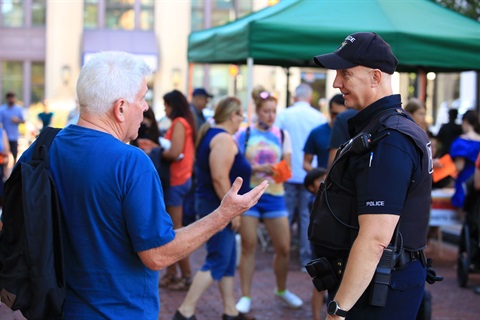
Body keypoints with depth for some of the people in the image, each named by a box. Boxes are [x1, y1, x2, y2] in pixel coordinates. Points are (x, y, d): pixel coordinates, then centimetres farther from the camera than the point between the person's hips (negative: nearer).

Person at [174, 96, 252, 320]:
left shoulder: (212, 134, 15)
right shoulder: (224, 139, -17)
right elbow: (220, 178, -26)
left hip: (212, 204, 11)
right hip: (217, 206, -11)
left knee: (228, 260, 15)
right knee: (217, 262, -7)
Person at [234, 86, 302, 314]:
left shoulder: (282, 135, 8)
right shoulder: (244, 135, 1)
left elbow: (287, 167, 6)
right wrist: (258, 168, -19)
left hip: (274, 195, 2)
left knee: (284, 248, 3)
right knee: (248, 246, -2)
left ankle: (281, 290, 26)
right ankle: (245, 297, 8)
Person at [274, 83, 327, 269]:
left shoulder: (283, 115, -4)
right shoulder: (320, 118, -3)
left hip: (288, 173, 0)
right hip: (311, 175, 0)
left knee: (286, 214, 10)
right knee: (306, 216, 6)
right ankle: (306, 259, 7)